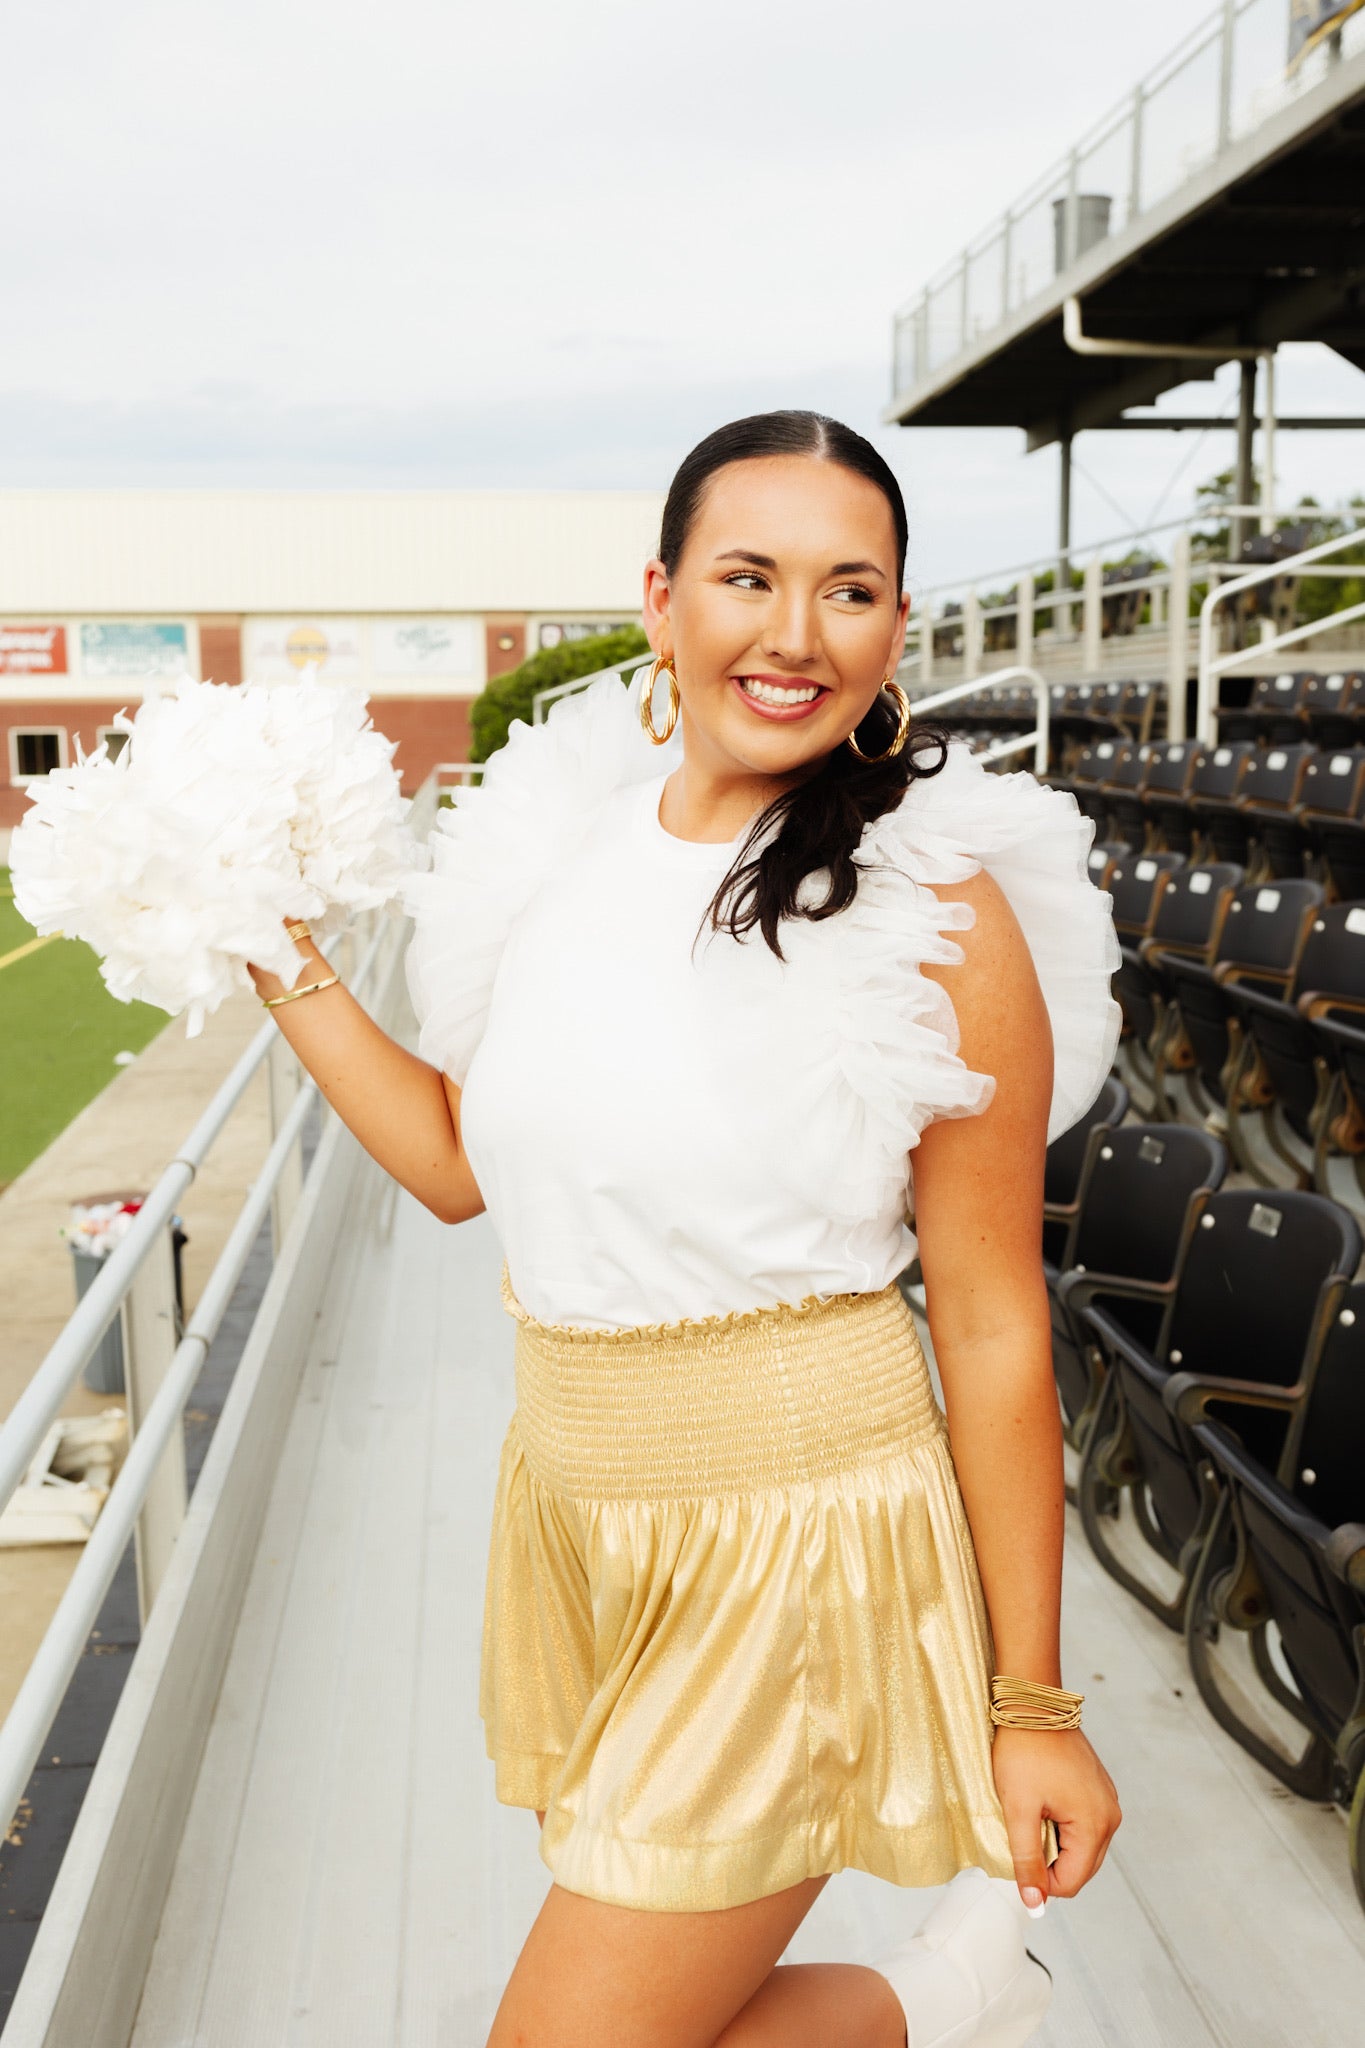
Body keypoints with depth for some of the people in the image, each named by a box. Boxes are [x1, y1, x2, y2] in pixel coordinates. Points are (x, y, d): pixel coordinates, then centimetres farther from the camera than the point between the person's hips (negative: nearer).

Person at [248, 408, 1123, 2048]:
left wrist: (1032, 1706, -7)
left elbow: (993, 1330, -12)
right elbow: (465, 1163, 10)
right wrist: (280, 960, 8)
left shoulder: (937, 912, -15)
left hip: (791, 1542, -6)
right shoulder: (569, 831, 1)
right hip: (571, 1503, 6)